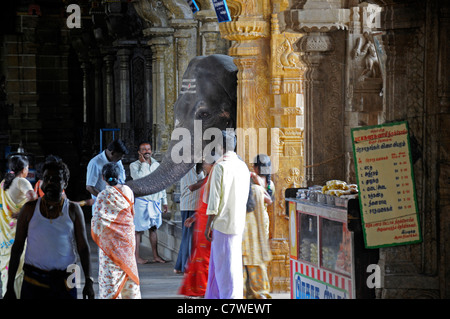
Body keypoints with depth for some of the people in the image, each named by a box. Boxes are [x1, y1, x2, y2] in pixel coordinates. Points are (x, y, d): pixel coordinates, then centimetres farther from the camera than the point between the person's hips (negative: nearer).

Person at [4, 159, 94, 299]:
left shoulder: (73, 210, 4)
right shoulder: (30, 209, 3)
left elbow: (83, 247, 3)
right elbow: (17, 247, 5)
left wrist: (88, 281, -7)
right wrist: (10, 287, 1)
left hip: (64, 282, 0)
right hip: (33, 281, 0)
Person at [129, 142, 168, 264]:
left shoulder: (157, 165, 12)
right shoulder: (134, 165, -4)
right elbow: (139, 178, -23)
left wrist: (164, 202, 15)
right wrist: (144, 163, -13)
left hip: (155, 200, 5)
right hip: (141, 200, -5)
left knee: (154, 228, 10)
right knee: (138, 229, -2)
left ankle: (155, 255, 15)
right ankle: (136, 256, 3)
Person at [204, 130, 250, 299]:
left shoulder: (220, 166, -15)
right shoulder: (243, 166, 8)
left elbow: (215, 199, -15)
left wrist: (208, 225, -9)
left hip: (222, 222, -8)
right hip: (239, 222, 8)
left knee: (225, 266, 0)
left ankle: (230, 296, 3)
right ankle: (213, 296, 24)